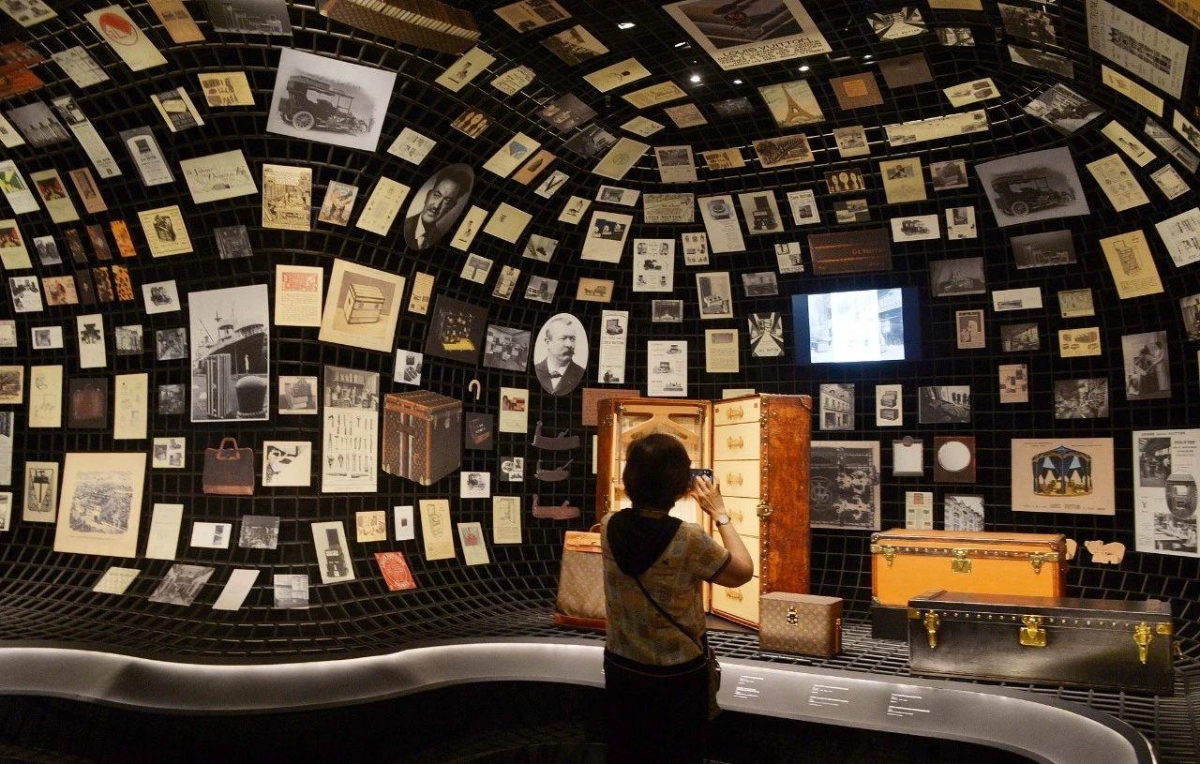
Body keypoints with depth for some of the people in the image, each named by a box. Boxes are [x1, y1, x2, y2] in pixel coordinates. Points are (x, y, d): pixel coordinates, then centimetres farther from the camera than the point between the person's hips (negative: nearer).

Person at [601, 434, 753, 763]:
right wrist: (720, 514, -4)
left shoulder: (609, 526, -12)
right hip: (677, 677, -4)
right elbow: (744, 572, -10)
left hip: (620, 668, 4)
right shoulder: (689, 539, -27)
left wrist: (675, 499, 9)